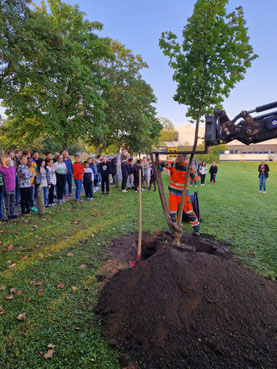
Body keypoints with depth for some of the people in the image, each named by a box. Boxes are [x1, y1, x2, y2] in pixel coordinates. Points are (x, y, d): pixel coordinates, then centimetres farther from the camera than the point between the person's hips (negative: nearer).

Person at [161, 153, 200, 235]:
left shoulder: (188, 167, -12)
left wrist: (191, 172, -39)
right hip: (173, 193, 2)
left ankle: (196, 229, 20)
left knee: (189, 211, 1)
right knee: (172, 212, 8)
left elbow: (195, 179, -20)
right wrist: (166, 163, -26)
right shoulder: (172, 164, -7)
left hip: (183, 193, -2)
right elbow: (160, 163, -3)